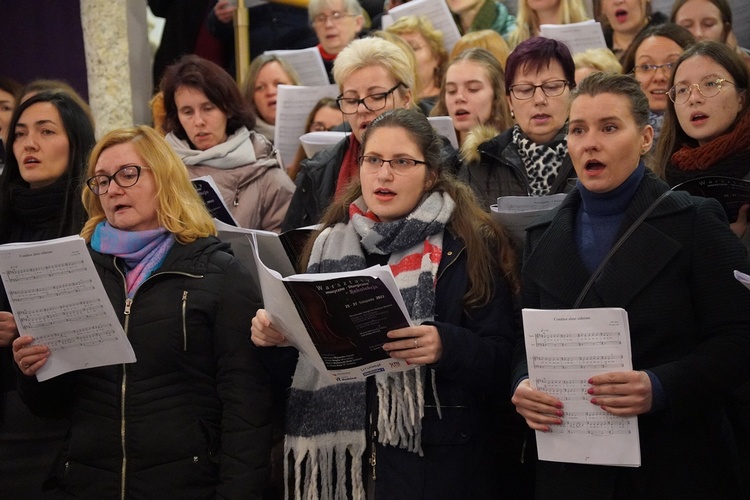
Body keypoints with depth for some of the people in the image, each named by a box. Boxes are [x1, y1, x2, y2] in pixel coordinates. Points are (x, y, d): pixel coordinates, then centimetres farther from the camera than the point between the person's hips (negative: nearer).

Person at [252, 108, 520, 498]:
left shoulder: (469, 246, -4)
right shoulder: (330, 243, 8)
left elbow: (502, 360, -8)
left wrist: (447, 347, -25)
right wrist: (275, 332, -4)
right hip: (335, 455, 4)